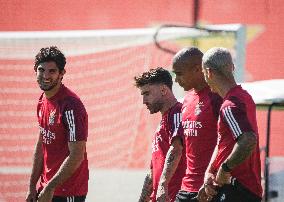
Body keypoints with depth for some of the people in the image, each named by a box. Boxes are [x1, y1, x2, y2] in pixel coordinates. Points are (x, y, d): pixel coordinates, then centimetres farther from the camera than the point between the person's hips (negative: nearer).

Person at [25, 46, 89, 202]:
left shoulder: (71, 106, -18)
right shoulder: (43, 100, 8)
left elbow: (77, 156, -21)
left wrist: (50, 188, -18)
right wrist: (32, 186, 12)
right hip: (47, 189, 8)